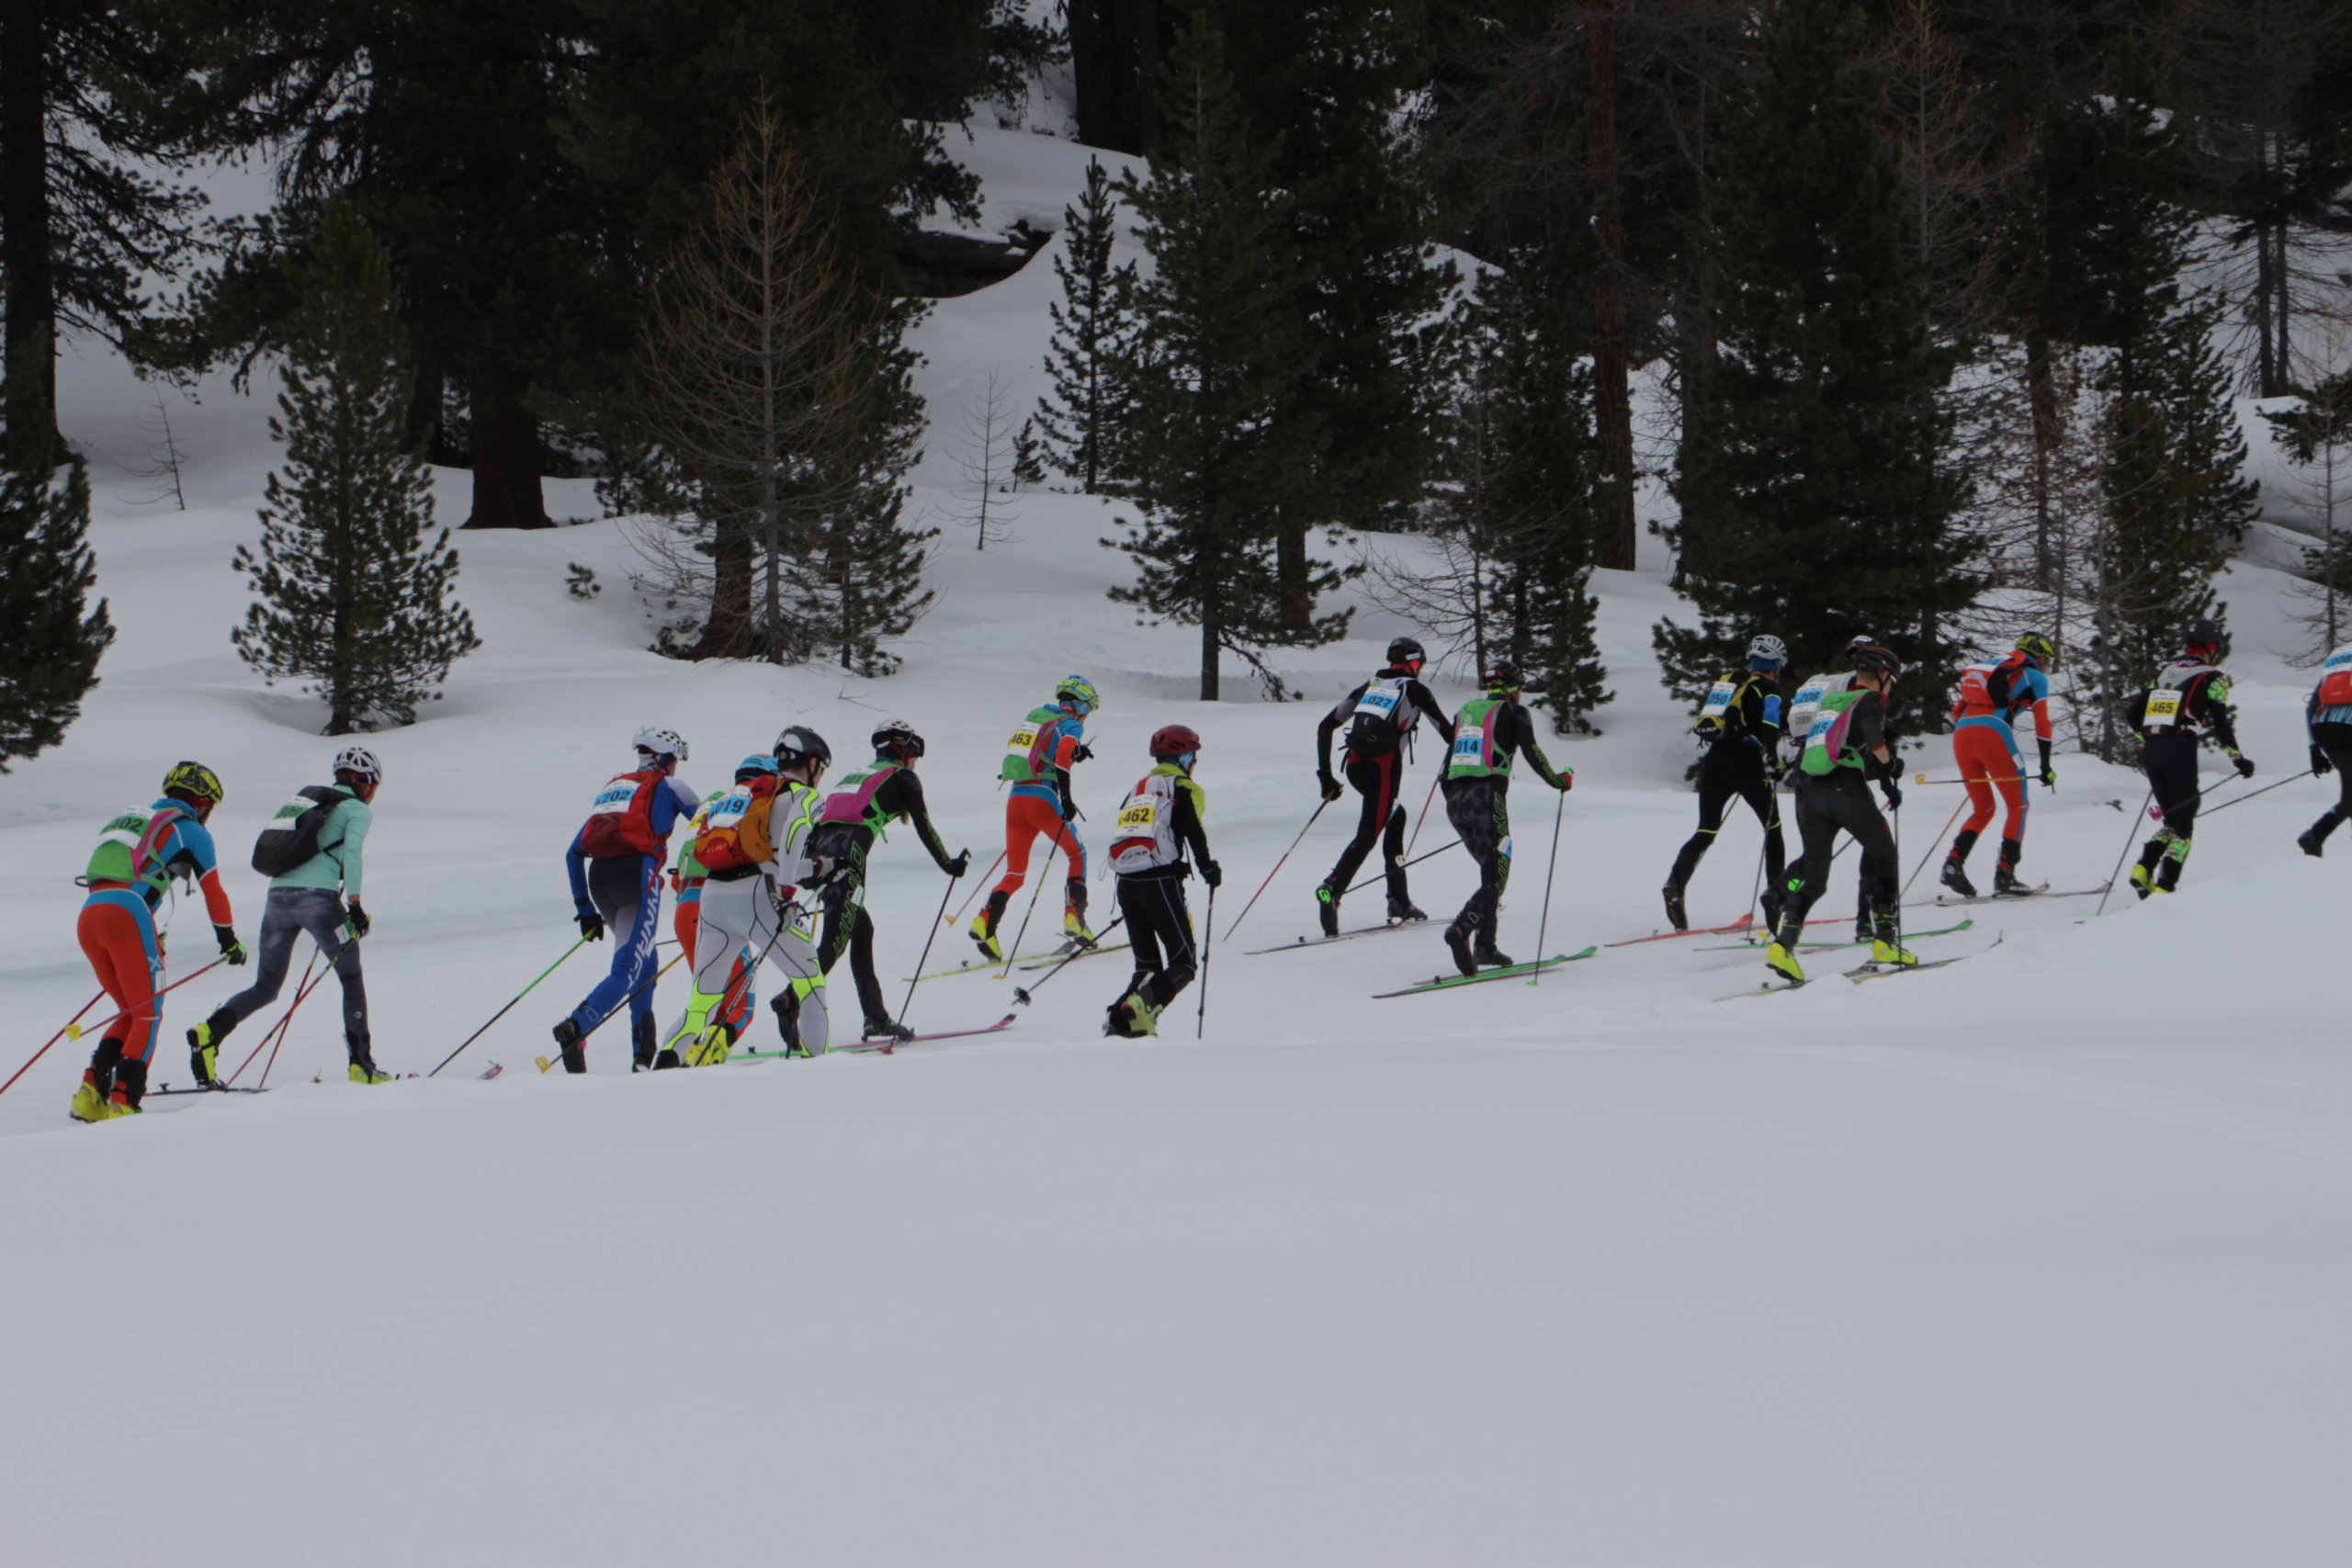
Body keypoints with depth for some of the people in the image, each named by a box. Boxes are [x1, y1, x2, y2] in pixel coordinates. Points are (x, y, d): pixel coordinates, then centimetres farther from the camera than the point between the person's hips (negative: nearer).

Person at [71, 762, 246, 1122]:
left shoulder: (131, 820, 31)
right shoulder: (191, 831, 10)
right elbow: (213, 890, 11)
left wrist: (150, 938, 38)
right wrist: (229, 940, 23)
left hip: (88, 915, 7)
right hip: (126, 914, -7)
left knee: (131, 1013, 17)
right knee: (148, 1016, 2)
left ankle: (92, 1092, 1)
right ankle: (123, 1102, -11)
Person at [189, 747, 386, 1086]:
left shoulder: (307, 797, 25)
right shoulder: (357, 809, 6)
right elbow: (351, 853, -11)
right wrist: (355, 905, -11)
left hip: (277, 893, 5)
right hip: (317, 896, -5)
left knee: (265, 988, 10)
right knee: (352, 980, 11)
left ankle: (209, 1032, -13)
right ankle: (361, 1064, 5)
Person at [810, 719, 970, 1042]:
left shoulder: (858, 774, 31)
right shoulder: (903, 778, 12)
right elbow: (924, 829, 14)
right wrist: (949, 864, 28)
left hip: (819, 846, 7)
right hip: (846, 855, -7)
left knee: (862, 930, 20)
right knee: (834, 941, -13)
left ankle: (876, 1017, 21)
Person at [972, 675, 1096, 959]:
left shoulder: (1034, 717, 20)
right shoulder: (1071, 725, 0)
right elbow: (1063, 754, -18)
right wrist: (1066, 798, -20)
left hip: (1015, 798, 5)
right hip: (1043, 800, -5)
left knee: (1015, 874, 10)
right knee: (1076, 856, 17)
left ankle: (986, 921, -12)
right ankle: (1074, 918, 5)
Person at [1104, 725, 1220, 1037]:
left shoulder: (1139, 787, 22)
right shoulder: (1184, 789, 3)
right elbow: (1194, 832, -12)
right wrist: (1209, 869, 0)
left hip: (1126, 882, 6)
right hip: (1160, 881, -6)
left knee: (1148, 965, 14)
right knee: (1184, 963, -2)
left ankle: (1119, 1018, -9)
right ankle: (1144, 1007, -28)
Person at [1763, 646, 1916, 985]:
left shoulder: (1829, 701, 24)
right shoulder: (1869, 700, 4)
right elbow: (1873, 734, -16)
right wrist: (1889, 780, -8)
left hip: (1809, 791, 6)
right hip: (1846, 789, -6)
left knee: (1814, 872, 8)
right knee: (1884, 857, 12)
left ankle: (1783, 942, -12)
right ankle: (1885, 939, 7)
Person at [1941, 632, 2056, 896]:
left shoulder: (1994, 666, 30)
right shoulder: (2036, 677, 14)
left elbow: (1958, 708, 25)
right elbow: (2042, 724, 5)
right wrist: (2046, 767, 8)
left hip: (1961, 735, 6)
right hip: (1993, 732, -6)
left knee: (1982, 809, 17)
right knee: (2018, 805, 7)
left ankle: (1954, 861, -4)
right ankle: (2005, 873, -6)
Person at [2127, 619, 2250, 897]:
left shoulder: (2164, 673, 18)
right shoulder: (2213, 679, 1)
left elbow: (2135, 714, 18)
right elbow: (2220, 725, -7)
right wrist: (2238, 760, 2)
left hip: (2152, 750, 5)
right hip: (2181, 751, -5)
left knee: (2173, 821, 18)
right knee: (2183, 827, 4)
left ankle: (2144, 869, -2)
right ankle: (2164, 886, -8)